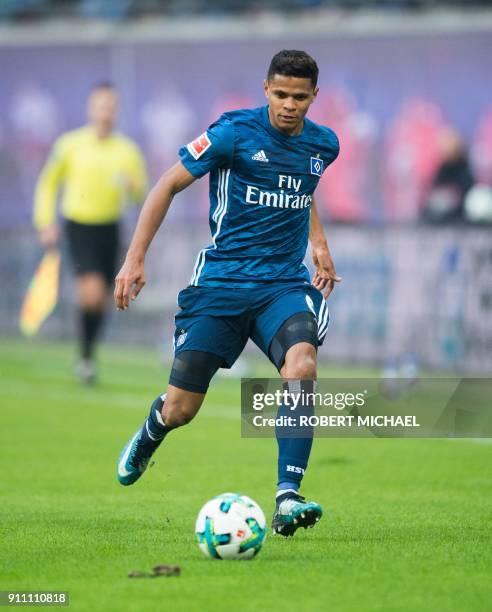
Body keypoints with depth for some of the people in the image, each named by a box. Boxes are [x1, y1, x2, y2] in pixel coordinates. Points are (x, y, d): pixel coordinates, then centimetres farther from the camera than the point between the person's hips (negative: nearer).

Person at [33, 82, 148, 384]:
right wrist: (46, 224, -1)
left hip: (110, 229, 3)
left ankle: (89, 355, 29)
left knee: (102, 300, 9)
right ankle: (85, 358, -7)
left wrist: (132, 185, -19)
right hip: (79, 226, -3)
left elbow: (141, 193, 5)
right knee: (93, 293, -20)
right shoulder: (70, 145, -4)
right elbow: (48, 183, 7)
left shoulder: (128, 150, 1)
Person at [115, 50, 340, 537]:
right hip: (221, 280, -2)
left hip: (285, 282, 2)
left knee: (300, 364, -30)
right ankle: (147, 440, 39)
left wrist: (318, 242, 19)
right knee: (180, 408, -1)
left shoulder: (323, 145, 6)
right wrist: (135, 259, -9)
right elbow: (168, 186, -3)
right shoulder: (234, 132, -9)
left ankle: (287, 498, -32)